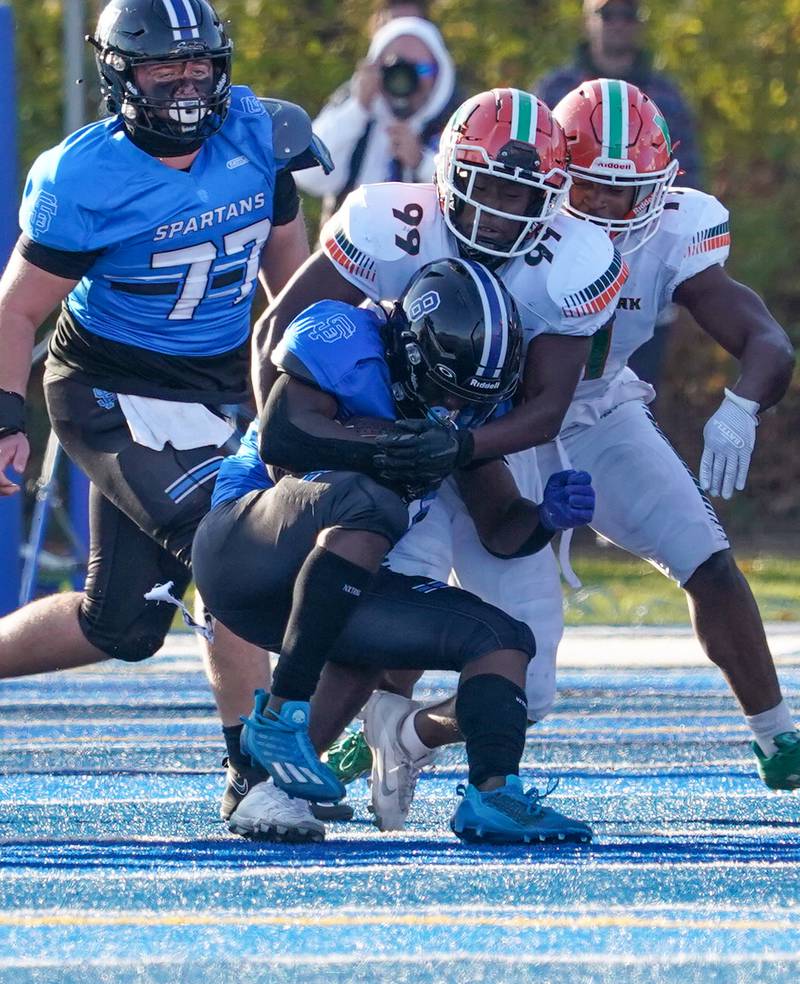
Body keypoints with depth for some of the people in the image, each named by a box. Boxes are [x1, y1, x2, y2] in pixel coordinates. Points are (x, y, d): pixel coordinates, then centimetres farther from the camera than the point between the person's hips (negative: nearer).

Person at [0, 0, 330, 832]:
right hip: (116, 391, -6)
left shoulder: (255, 136, -3)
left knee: (121, 625, 6)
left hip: (221, 385, 6)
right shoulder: (85, 181, -18)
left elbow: (285, 257, 13)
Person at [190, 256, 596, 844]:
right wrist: (390, 444, -29)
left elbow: (500, 530, 10)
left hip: (340, 589, 8)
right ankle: (281, 716, -34)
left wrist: (548, 516, -11)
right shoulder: (343, 339, -13)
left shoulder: (464, 400, 7)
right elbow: (280, 436, -28)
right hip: (245, 548, -8)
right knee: (366, 502, -36)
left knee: (503, 638, -1)